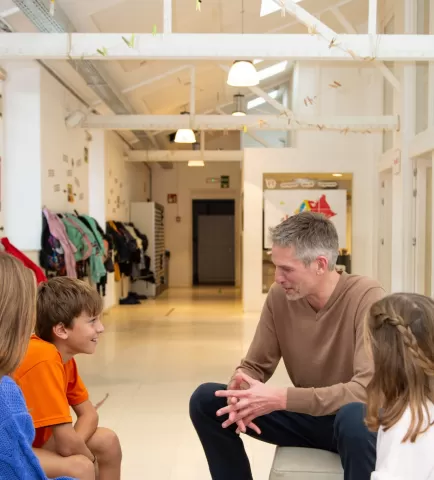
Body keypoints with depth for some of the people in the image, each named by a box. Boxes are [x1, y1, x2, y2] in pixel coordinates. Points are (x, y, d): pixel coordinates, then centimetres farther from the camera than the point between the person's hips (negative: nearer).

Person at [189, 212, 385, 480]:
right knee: (205, 400, -8)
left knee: (354, 415, -40)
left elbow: (368, 388, -31)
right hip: (306, 414, 5)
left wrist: (281, 398, -35)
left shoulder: (367, 297, -23)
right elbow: (255, 366, 1)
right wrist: (240, 390, -24)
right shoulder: (279, 296, -7)